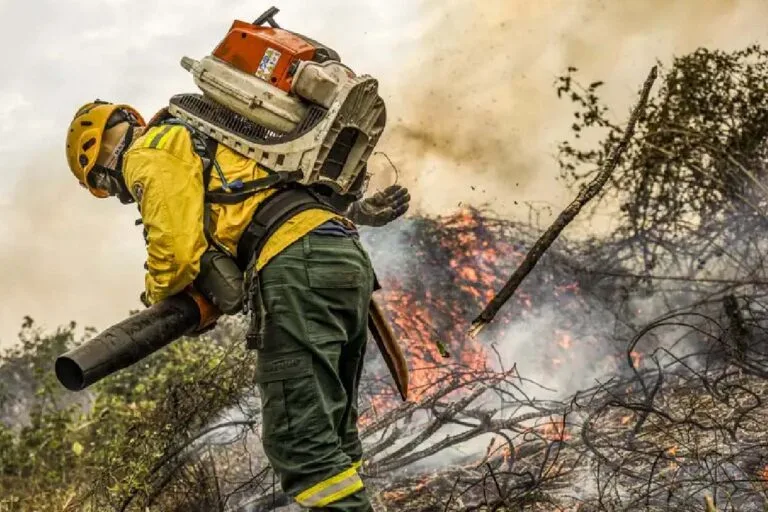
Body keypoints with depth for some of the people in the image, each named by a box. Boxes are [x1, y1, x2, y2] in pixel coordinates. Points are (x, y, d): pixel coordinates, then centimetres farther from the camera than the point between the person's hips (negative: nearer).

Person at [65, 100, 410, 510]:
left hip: (300, 264, -10)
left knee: (299, 439, -12)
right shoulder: (207, 144, 34)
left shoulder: (148, 155, 4)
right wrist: (355, 211, 23)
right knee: (330, 432, 15)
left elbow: (176, 251, -7)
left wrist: (156, 296, 12)